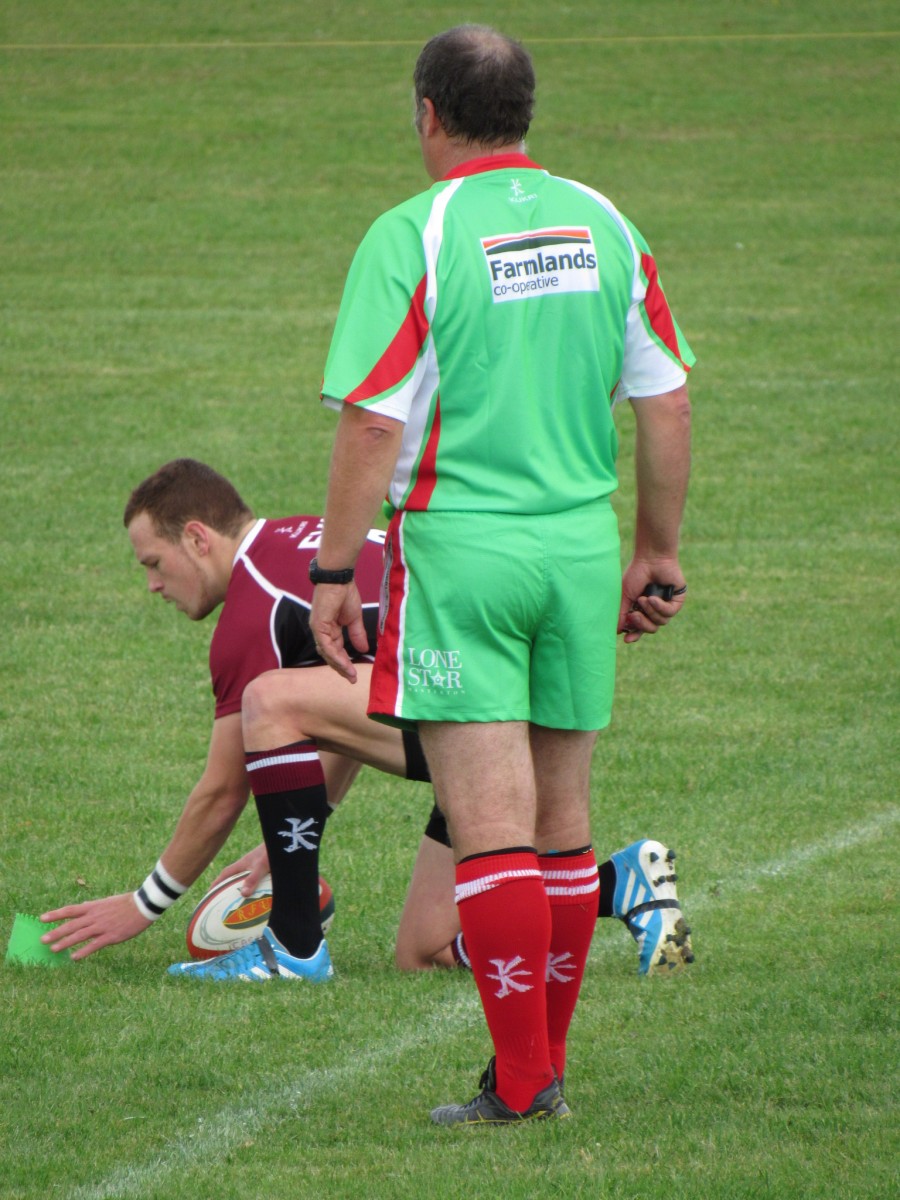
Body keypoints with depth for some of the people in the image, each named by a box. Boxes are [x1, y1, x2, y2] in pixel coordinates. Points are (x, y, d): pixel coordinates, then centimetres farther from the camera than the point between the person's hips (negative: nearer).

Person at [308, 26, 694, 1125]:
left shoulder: (410, 237, -9)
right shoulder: (604, 227, 7)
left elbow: (371, 421, -12)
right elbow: (664, 405, 10)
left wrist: (334, 571, -5)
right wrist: (657, 553, 18)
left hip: (457, 547, -5)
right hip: (580, 541, 5)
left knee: (488, 825, -5)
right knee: (560, 820, 12)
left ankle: (523, 1082, -6)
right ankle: (544, 1060, 19)